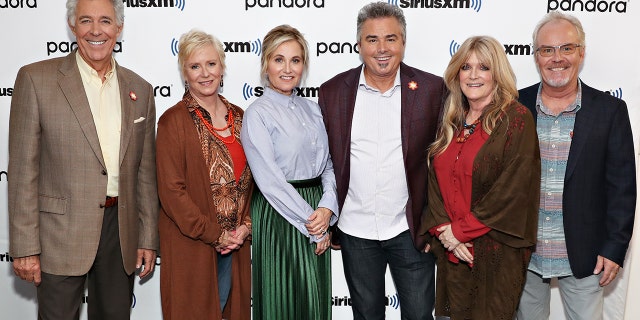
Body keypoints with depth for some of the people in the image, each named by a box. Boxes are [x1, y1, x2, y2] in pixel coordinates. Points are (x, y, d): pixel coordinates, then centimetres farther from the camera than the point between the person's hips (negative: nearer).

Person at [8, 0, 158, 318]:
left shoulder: (140, 89, 7)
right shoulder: (35, 79, -5)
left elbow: (145, 173, 9)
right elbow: (22, 169, -6)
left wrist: (148, 239, 7)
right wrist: (24, 248, -9)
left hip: (121, 230, 4)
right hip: (60, 233, -3)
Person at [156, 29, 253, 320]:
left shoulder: (238, 117, 8)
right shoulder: (173, 121, -8)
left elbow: (251, 178, 10)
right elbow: (171, 190, -13)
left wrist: (246, 226, -3)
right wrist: (214, 235, -13)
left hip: (236, 243, 5)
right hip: (191, 247, -5)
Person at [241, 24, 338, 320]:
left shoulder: (312, 109, 10)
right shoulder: (258, 113, -8)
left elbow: (329, 165, 7)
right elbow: (269, 179, -14)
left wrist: (327, 208, -10)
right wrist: (310, 221, -13)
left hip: (317, 212, 6)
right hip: (279, 215, -5)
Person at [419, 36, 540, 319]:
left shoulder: (516, 118, -9)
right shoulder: (451, 122, 10)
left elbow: (513, 189, -16)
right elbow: (436, 180, 7)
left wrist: (461, 230, -13)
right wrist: (442, 229, -8)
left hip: (496, 252, -5)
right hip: (452, 250, 5)